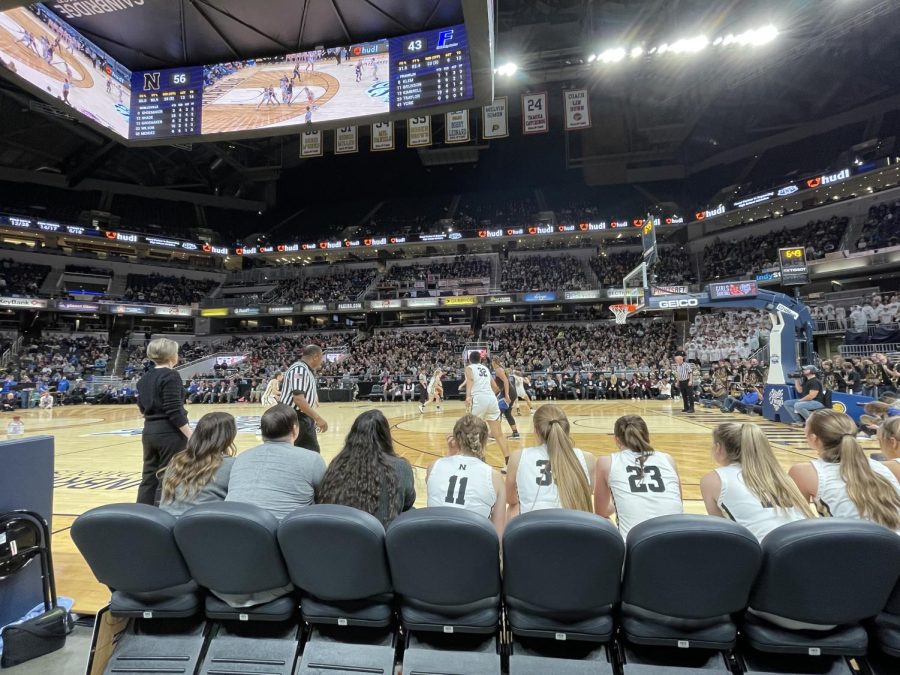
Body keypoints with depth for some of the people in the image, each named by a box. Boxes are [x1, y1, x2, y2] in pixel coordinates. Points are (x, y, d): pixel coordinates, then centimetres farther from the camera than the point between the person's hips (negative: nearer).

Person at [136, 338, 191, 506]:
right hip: (170, 433, -8)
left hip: (149, 432, 8)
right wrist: (190, 435, -18)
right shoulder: (171, 375, -15)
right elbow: (174, 411, -20)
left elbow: (142, 408, 16)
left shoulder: (145, 377, 10)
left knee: (149, 478, 15)